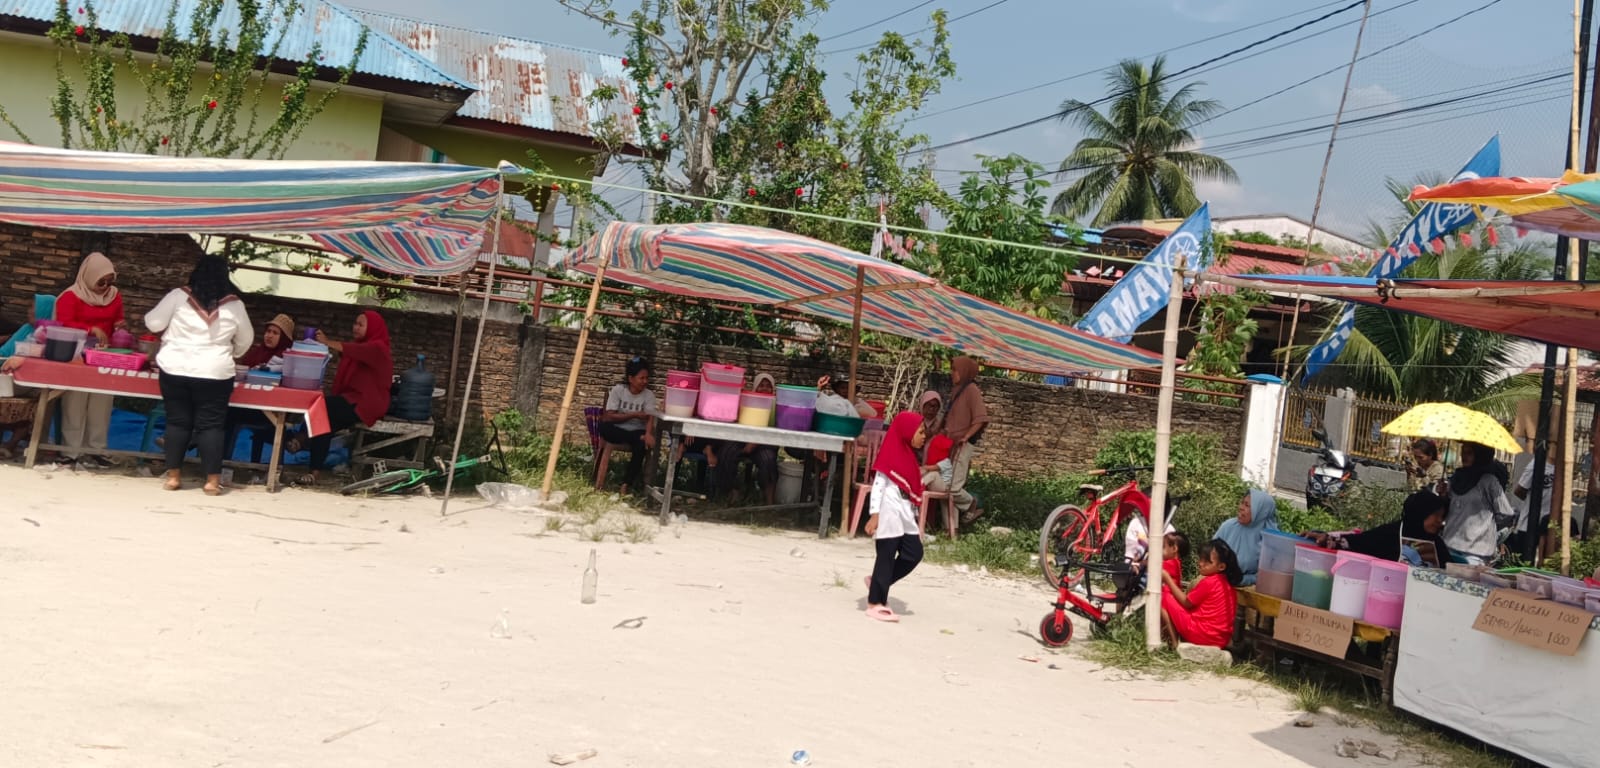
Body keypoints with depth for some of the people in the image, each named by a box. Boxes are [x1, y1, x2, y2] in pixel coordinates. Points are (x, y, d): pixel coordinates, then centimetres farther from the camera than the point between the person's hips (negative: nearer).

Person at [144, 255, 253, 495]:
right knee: (210, 424, 3)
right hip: (214, 374, -1)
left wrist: (172, 331, 25)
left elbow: (153, 324, 3)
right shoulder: (234, 304, -1)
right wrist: (229, 354, 31)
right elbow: (245, 341, 12)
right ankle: (212, 479, 2)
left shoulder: (179, 296, -3)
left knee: (177, 421, 9)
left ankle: (173, 476, 12)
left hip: (175, 370, 1)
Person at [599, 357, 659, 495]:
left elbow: (650, 418, -16)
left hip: (637, 432, 0)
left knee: (642, 443, -34)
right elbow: (609, 416, -11)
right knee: (604, 427, -33)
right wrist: (634, 415, -17)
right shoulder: (617, 390, -5)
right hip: (617, 431, 0)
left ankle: (627, 483, -22)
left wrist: (648, 433, -38)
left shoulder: (649, 395, -2)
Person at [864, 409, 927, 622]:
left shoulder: (909, 456, 16)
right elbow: (878, 485, -16)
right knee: (886, 556, -3)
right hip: (889, 512, -9)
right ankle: (875, 604, 6)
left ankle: (877, 583, 20)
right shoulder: (891, 454, -11)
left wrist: (916, 519, 18)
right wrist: (874, 514, -22)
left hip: (905, 514, 9)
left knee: (914, 553, 6)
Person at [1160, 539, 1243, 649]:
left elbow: (1186, 602, -3)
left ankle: (1174, 642, -4)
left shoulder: (1208, 582, -14)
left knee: (1165, 597, -3)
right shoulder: (1228, 582, 11)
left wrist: (1168, 579, 1)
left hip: (1202, 635, -9)